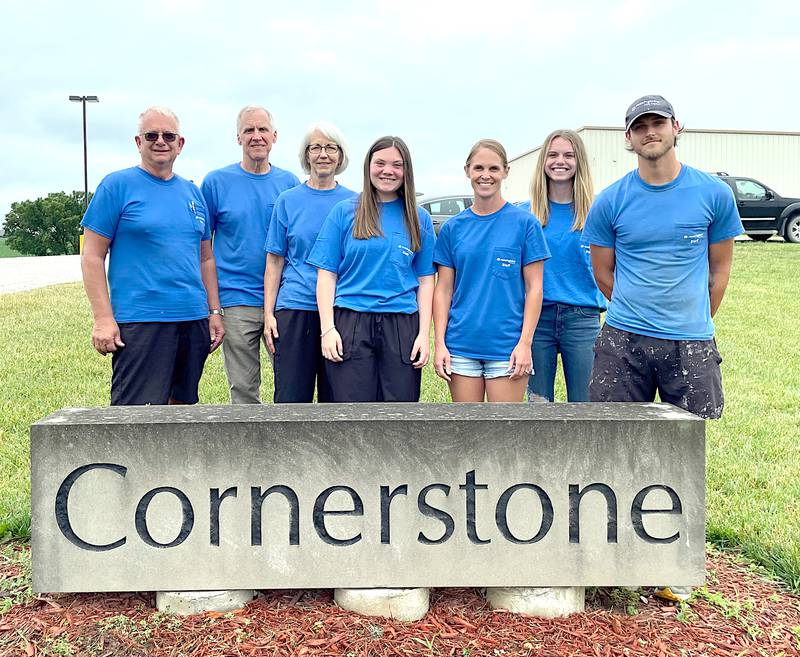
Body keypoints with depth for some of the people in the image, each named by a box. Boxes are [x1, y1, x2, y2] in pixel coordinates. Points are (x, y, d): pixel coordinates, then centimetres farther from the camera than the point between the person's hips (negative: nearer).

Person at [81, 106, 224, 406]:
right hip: (139, 322, -6)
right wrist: (103, 319, -12)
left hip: (194, 320, 6)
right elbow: (92, 256, -4)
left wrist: (214, 312, 13)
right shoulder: (117, 185, -1)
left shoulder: (192, 192, 15)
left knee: (183, 409, 13)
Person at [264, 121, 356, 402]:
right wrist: (268, 313, -1)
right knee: (291, 396, 1)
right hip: (295, 308, 0)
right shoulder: (288, 200, 6)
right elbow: (275, 261, 6)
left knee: (336, 396, 7)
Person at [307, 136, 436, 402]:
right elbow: (327, 274, 3)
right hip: (351, 323, -1)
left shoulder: (420, 219, 10)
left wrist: (424, 333, 0)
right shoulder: (345, 212, 5)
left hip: (402, 326, 2)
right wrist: (327, 328, -6)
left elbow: (425, 280, 9)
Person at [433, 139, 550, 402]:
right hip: (461, 347, 3)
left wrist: (525, 343, -8)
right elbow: (444, 290, 7)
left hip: (507, 348, -2)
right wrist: (440, 344, -1)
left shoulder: (524, 222, 0)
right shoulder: (453, 227, 7)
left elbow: (534, 288, -1)